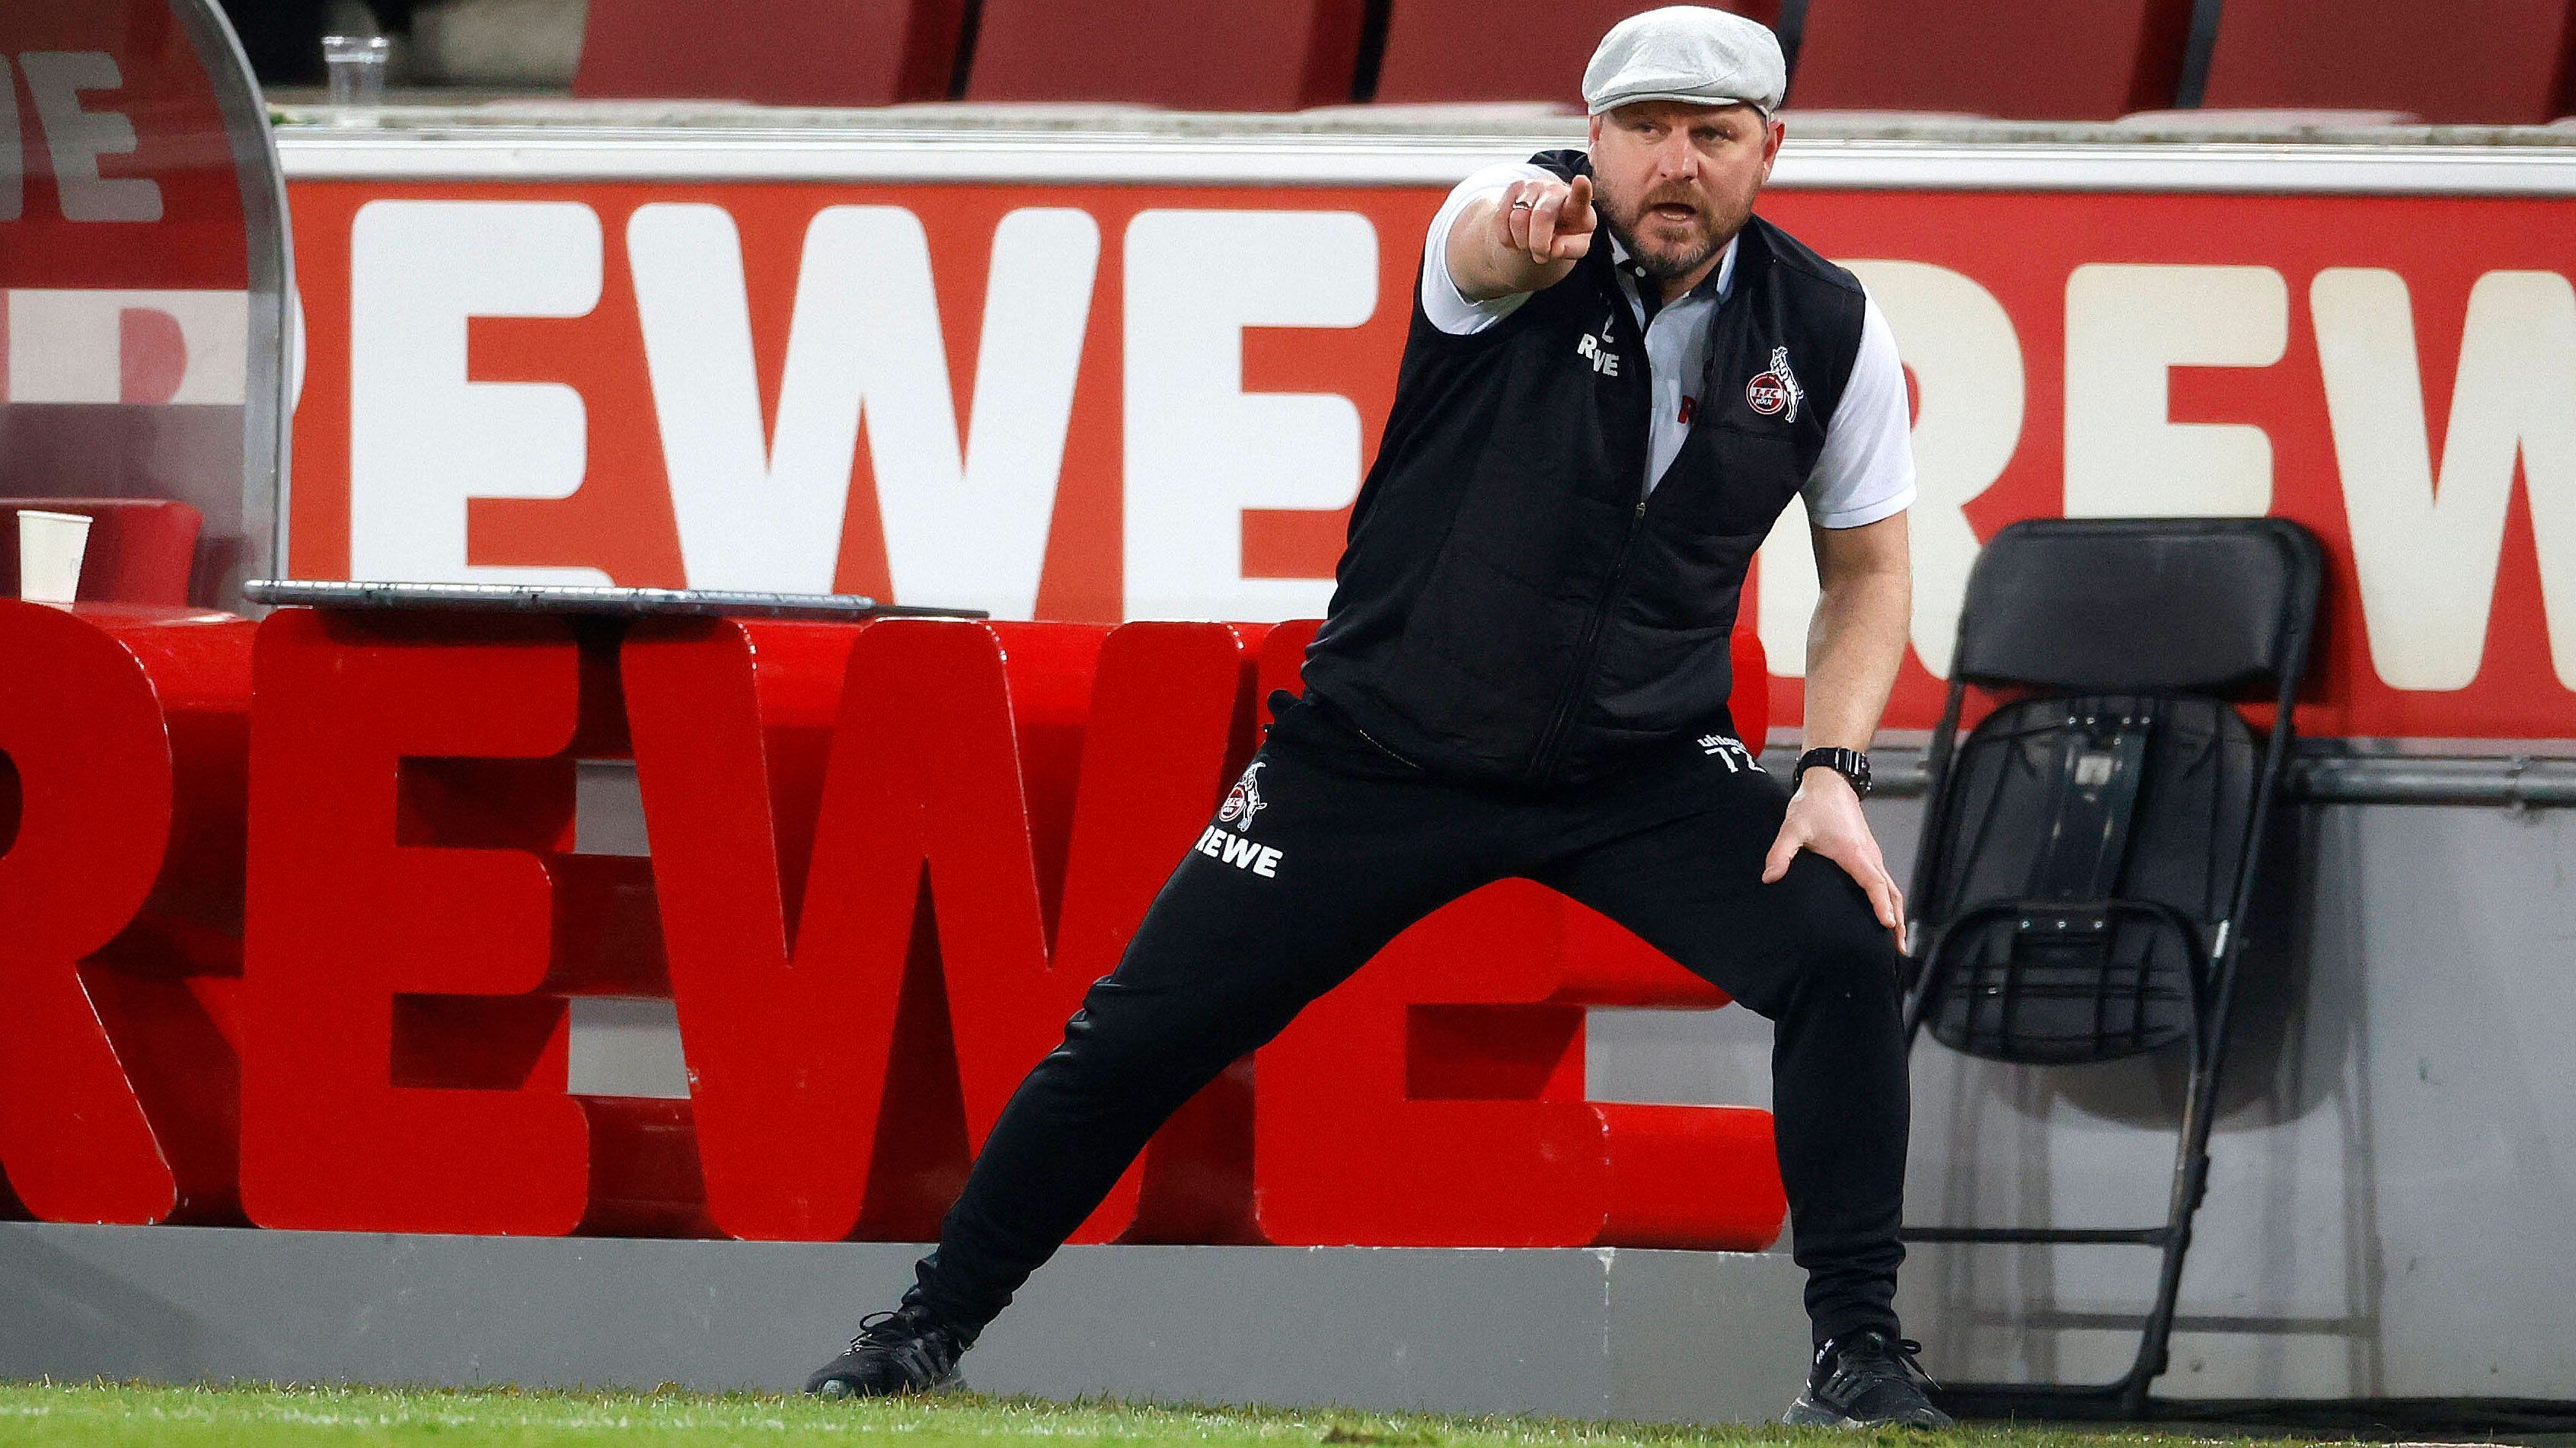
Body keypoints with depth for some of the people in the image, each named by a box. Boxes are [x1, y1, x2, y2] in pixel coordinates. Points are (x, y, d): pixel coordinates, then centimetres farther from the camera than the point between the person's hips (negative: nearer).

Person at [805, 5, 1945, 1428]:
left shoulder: (1829, 330, -7)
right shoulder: (1531, 223, -17)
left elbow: (1867, 570, 6)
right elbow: (1492, 239, -43)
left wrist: (1832, 771, -10)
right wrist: (1527, 233, -69)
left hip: (1646, 765, 2)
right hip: (1383, 756, -2)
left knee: (1845, 949, -20)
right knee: (1141, 1030, -3)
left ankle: (1858, 1345, -6)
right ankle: (927, 1326, 15)